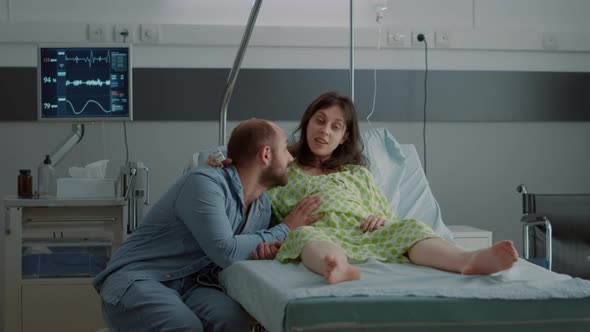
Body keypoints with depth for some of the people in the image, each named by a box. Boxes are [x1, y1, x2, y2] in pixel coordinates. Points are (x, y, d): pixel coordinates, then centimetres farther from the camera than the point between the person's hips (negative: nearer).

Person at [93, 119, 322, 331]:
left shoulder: (263, 206, 8)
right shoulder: (205, 183, -17)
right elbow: (225, 252, -24)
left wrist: (267, 248, -7)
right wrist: (284, 230, -10)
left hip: (187, 285, 6)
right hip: (135, 279, -6)